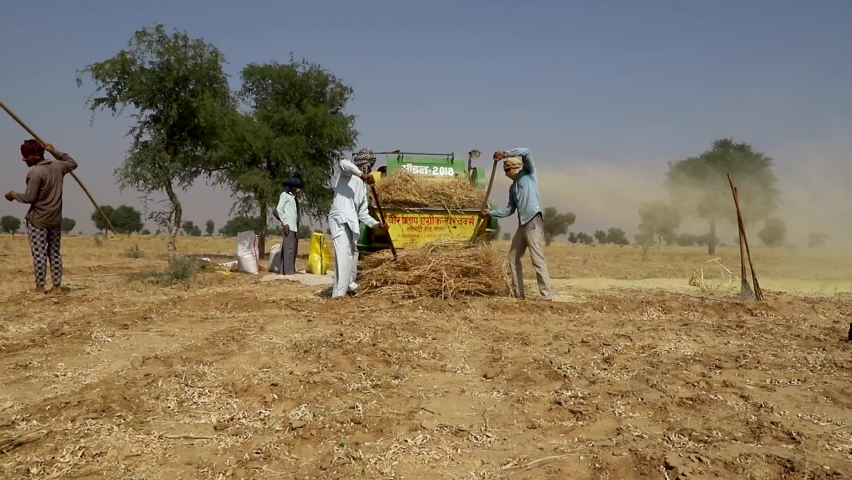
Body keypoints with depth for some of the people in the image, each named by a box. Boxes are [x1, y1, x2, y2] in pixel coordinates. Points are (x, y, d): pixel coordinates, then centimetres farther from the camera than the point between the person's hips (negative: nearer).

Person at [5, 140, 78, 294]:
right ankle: (57, 286, 10)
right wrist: (54, 151, 22)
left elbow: (29, 197, -15)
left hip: (38, 219, -7)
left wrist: (14, 195, 2)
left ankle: (39, 287, 0)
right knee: (55, 252, 10)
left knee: (39, 254, -2)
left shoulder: (35, 172, -16)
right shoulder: (57, 167, 4)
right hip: (55, 219, 7)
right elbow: (73, 163, 26)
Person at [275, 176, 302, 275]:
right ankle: (288, 271, -15)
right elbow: (279, 209, -9)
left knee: (294, 249, 7)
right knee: (289, 248, -12)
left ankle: (287, 270, 11)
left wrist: (297, 228, 14)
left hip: (295, 226, 8)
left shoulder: (294, 197, 22)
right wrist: (284, 223, -15)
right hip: (288, 226, -8)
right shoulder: (285, 195, 0)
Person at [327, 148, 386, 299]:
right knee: (344, 254, -19)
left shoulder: (363, 186, 26)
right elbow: (344, 163, -24)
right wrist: (363, 175, -30)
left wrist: (378, 224, 15)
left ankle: (349, 286, 39)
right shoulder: (348, 172, 4)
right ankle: (339, 292, -24)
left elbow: (362, 213, 25)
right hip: (339, 219, -9)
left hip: (351, 222, 9)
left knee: (352, 253, 20)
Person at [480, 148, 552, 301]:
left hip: (533, 222, -9)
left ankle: (546, 295, -12)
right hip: (522, 224, 9)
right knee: (513, 258, 10)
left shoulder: (528, 173, 3)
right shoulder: (513, 187, 21)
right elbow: (510, 209, 21)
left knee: (538, 260, -12)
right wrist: (490, 213, 16)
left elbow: (526, 152, -12)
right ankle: (518, 293, 16)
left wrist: (505, 154, -13)